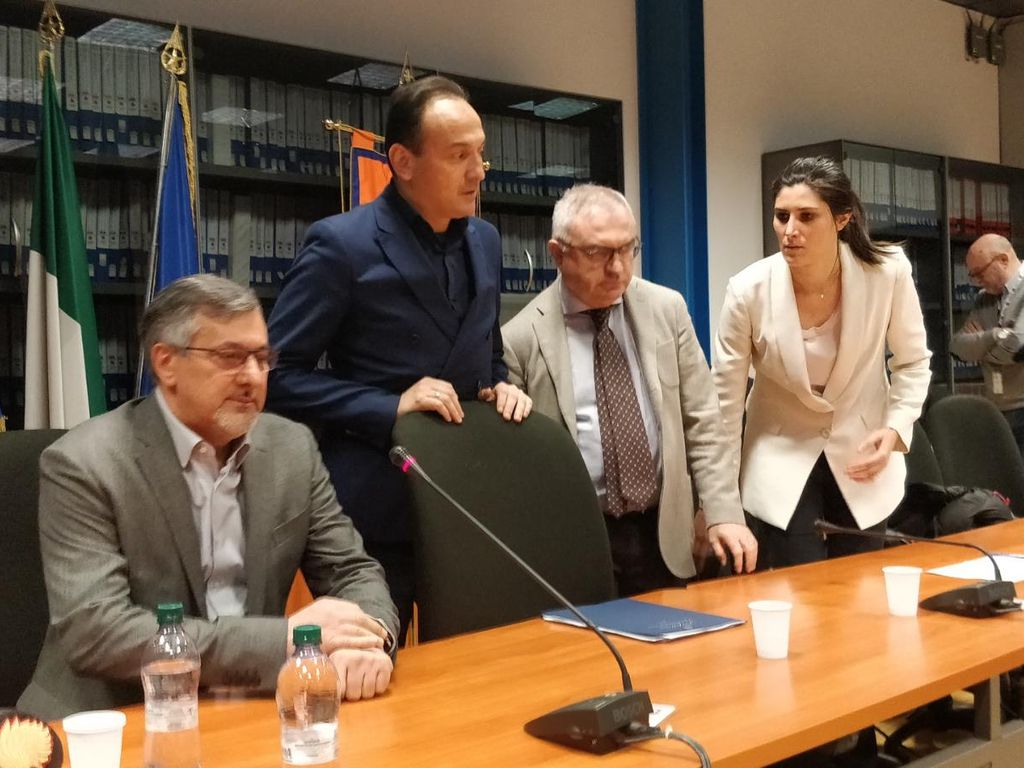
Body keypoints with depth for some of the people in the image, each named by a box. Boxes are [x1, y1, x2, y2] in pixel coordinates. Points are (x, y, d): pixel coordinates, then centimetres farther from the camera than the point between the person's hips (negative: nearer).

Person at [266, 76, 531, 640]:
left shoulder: (485, 240, 9)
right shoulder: (342, 244, -11)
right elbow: (279, 374, -12)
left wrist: (501, 387, 0)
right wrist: (391, 408, -19)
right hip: (378, 515, -5)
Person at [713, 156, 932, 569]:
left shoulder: (888, 273, -17)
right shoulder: (748, 291, -19)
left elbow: (912, 363, 1)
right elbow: (724, 402, -11)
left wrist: (895, 430, -15)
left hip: (861, 460, 2)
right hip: (780, 463, -1)